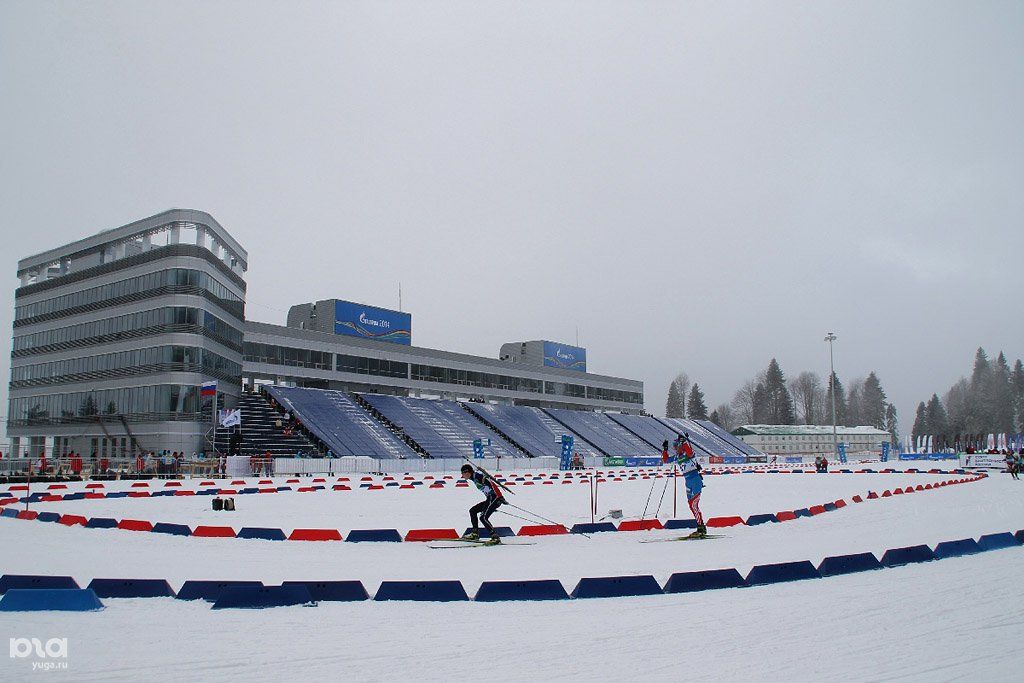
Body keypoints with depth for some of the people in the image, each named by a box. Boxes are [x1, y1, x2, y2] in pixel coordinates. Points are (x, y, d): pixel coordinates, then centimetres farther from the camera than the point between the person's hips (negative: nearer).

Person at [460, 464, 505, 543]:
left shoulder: (476, 475, -13)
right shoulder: (474, 477, 16)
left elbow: (491, 484, -20)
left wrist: (500, 497, -25)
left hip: (495, 498, -10)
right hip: (490, 498, 10)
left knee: (483, 517, -18)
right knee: (472, 511, 16)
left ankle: (495, 537, -15)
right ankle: (475, 533, 19)